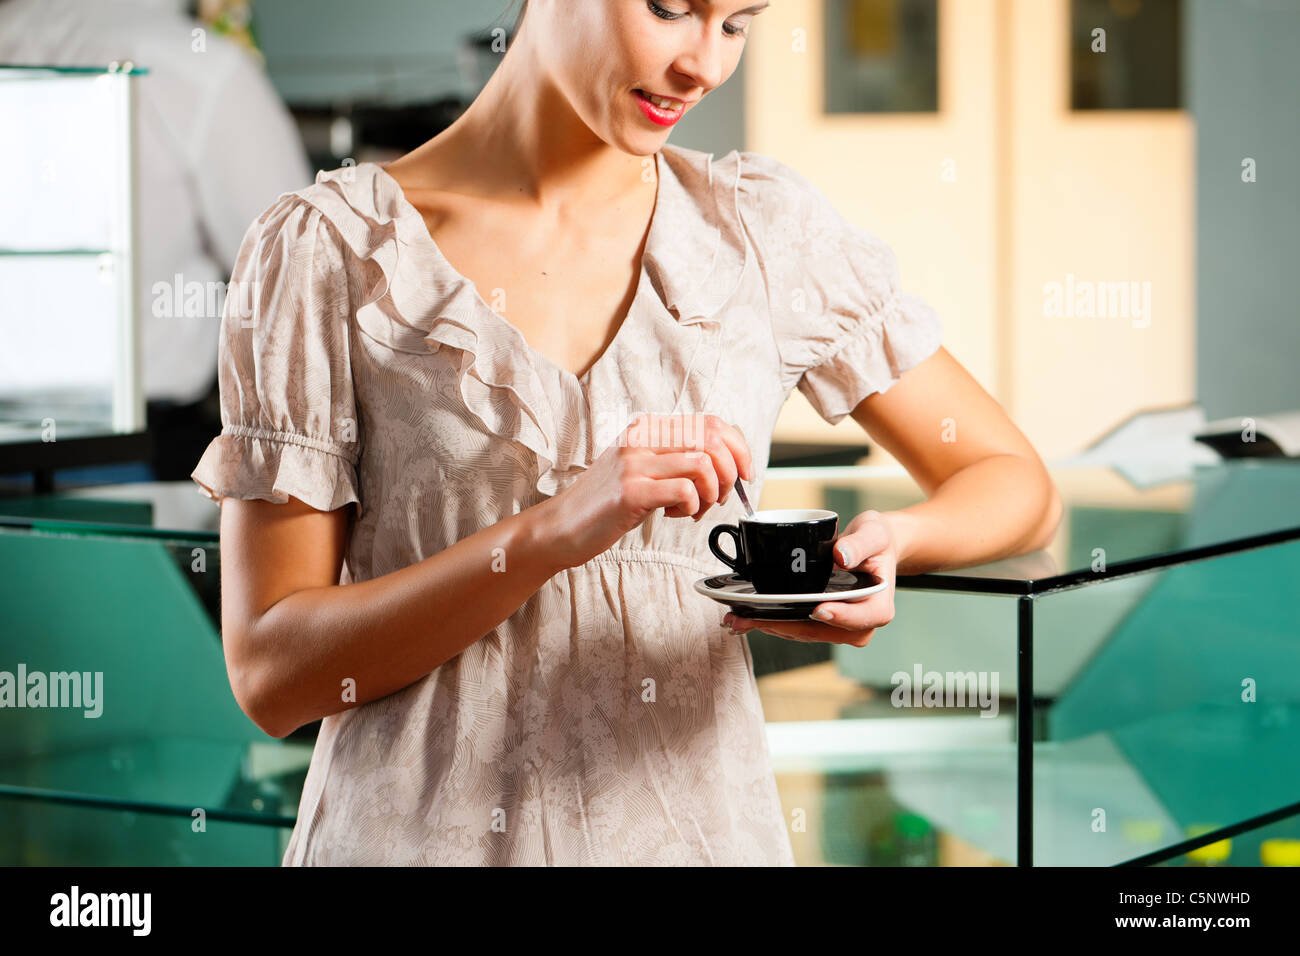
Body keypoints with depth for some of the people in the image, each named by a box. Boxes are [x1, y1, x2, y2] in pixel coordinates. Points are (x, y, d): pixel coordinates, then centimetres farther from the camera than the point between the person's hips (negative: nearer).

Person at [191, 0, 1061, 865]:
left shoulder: (766, 225, 3)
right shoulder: (328, 248, -5)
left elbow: (1014, 483, 9)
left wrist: (892, 539, -12)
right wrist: (558, 529, -21)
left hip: (703, 826, 2)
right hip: (421, 832, -2)